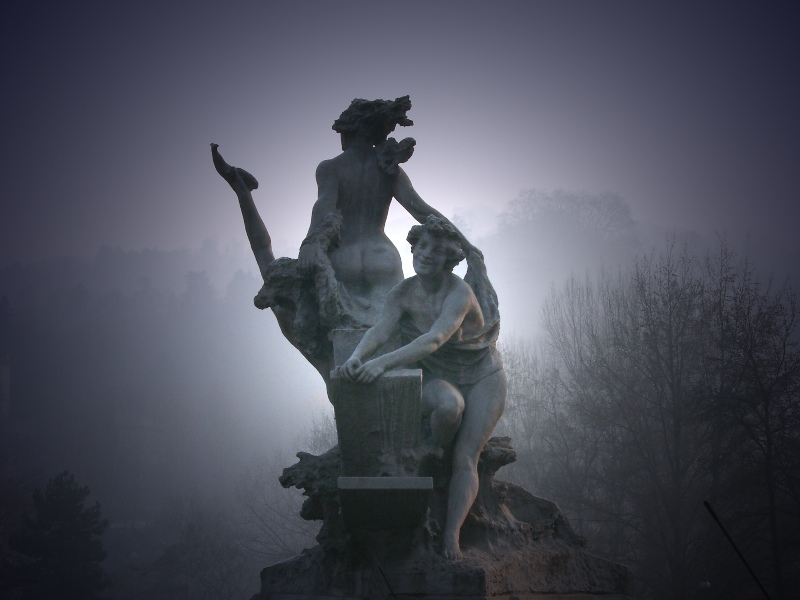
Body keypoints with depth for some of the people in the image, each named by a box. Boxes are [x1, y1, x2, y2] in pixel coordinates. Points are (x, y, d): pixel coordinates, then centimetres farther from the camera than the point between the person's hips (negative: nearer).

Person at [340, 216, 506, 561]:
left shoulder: (459, 293, -24)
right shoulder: (403, 293, -7)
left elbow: (434, 339, -38)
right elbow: (380, 329, -22)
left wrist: (383, 363, -50)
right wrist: (356, 357, -44)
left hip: (482, 376, -2)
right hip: (437, 378, 2)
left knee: (466, 456, -19)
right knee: (448, 404, -35)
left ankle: (451, 535, -24)